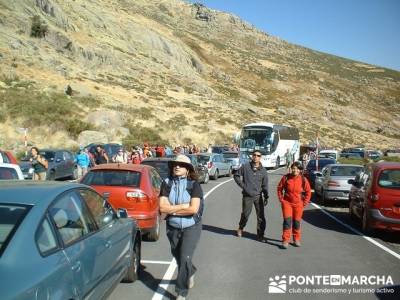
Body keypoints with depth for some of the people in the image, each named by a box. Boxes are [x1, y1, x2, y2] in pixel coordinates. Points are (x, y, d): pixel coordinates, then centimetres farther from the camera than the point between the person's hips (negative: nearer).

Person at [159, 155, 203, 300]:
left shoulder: (194, 184, -13)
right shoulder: (167, 183, -7)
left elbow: (193, 209, -23)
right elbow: (162, 207, -15)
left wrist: (172, 209, -15)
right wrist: (183, 206, -19)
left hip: (191, 227, -3)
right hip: (172, 227, 4)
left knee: (185, 258, -9)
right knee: (178, 257, 19)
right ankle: (190, 272, 51)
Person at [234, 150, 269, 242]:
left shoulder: (263, 170, 3)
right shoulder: (245, 167, -4)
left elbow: (265, 185, 7)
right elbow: (236, 176, 6)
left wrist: (266, 197, 3)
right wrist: (242, 184, -4)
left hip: (258, 196, 2)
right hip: (247, 196, -2)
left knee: (261, 216, 1)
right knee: (245, 214, 7)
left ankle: (260, 235, 12)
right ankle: (240, 228, 35)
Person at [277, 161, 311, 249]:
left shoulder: (303, 180, -6)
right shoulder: (286, 177, -6)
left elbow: (308, 192, 5)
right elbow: (279, 188, 7)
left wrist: (304, 203, 2)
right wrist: (281, 199, 2)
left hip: (298, 204, 1)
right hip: (287, 202, -1)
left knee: (297, 222, 10)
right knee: (287, 221, -8)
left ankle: (296, 239, 27)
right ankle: (285, 240, -2)